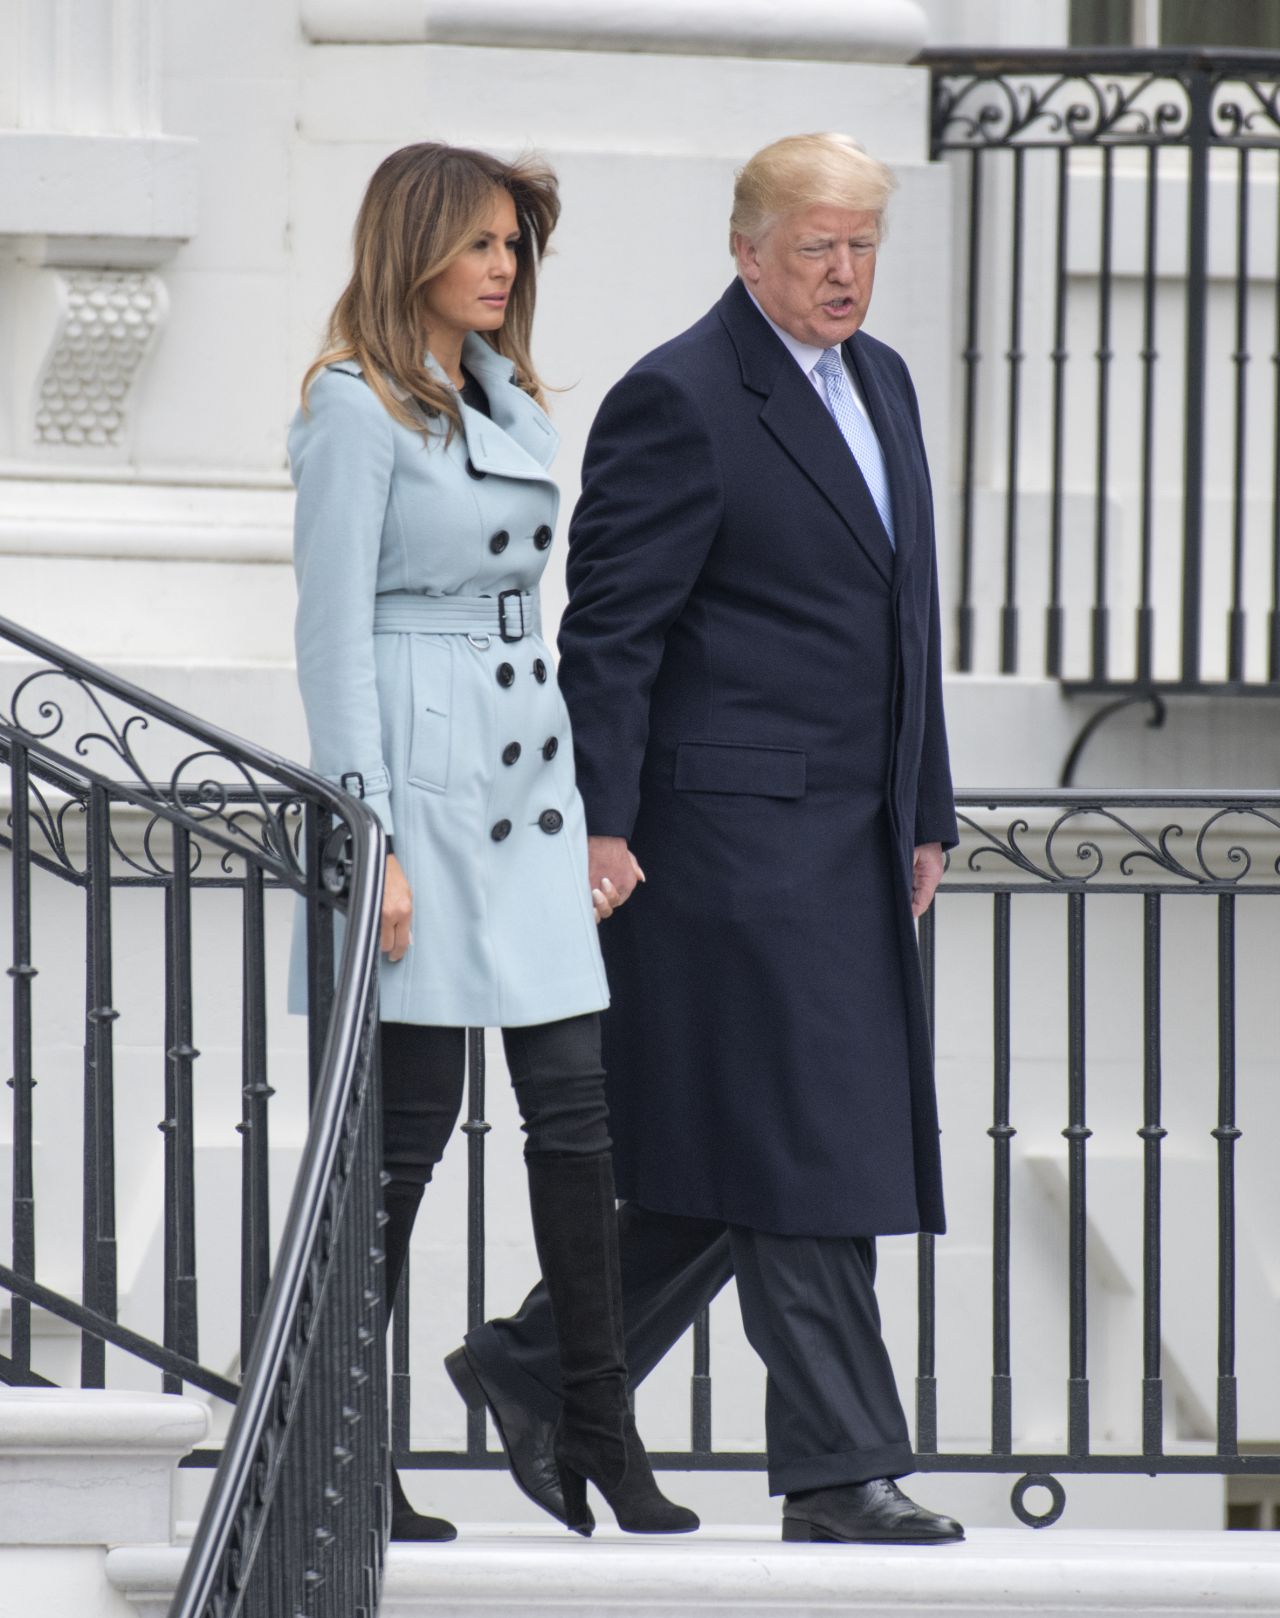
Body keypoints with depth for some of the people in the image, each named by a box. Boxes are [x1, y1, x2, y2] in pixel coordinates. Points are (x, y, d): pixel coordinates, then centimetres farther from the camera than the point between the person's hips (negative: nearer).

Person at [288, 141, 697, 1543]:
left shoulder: (508, 405, 16)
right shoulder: (358, 407, -8)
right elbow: (334, 635, -12)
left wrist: (585, 810, 20)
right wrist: (370, 838, -17)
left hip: (526, 771, 7)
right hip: (419, 770, -7)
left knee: (575, 1101, 1)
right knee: (408, 1125, -3)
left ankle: (597, 1434, 3)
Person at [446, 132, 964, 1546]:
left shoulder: (880, 381, 16)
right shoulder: (678, 401, -11)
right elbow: (609, 630, -12)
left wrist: (924, 814, 20)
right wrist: (599, 826, -17)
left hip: (852, 839, 9)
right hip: (737, 830, -9)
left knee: (740, 1166, 10)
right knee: (798, 1152, -7)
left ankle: (541, 1371, 23)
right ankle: (840, 1469, -4)